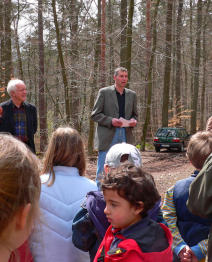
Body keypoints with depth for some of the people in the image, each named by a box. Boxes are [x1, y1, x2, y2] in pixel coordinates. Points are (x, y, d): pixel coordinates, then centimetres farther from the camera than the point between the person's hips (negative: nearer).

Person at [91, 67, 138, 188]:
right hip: (108, 136, -4)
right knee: (103, 170, -3)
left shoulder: (132, 95, 13)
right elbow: (95, 115, -1)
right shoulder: (104, 92, 0)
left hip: (126, 136, 4)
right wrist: (110, 120, -17)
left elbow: (134, 114, 21)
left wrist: (134, 121, -3)